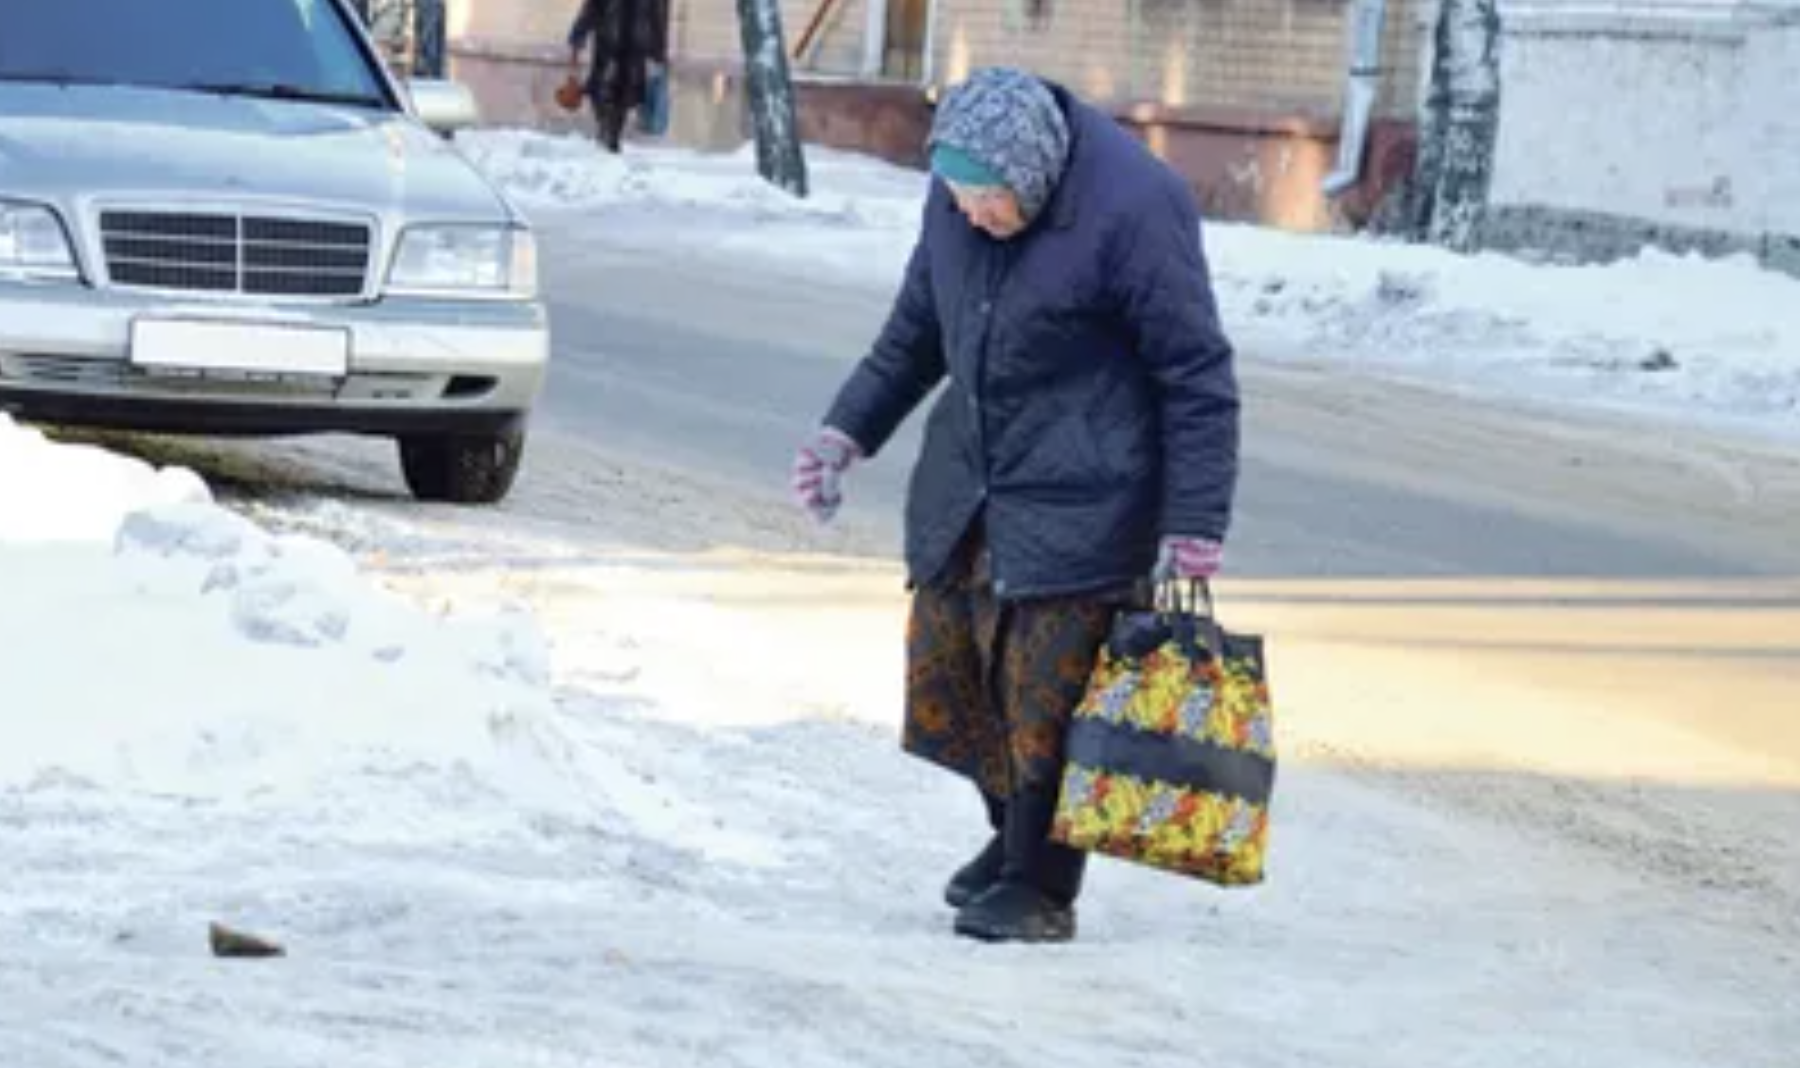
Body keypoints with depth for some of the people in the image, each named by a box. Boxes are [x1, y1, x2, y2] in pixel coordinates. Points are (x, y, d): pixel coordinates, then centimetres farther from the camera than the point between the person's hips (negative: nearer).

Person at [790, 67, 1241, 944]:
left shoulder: (1134, 207, -20)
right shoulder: (955, 194, 1)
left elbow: (1197, 378, -15)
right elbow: (916, 328, 18)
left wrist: (1194, 528, -16)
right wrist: (849, 430, 15)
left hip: (1080, 504, -7)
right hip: (964, 492, 7)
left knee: (1050, 694, -6)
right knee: (946, 670, 11)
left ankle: (1041, 885, 6)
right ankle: (1016, 831, 32)